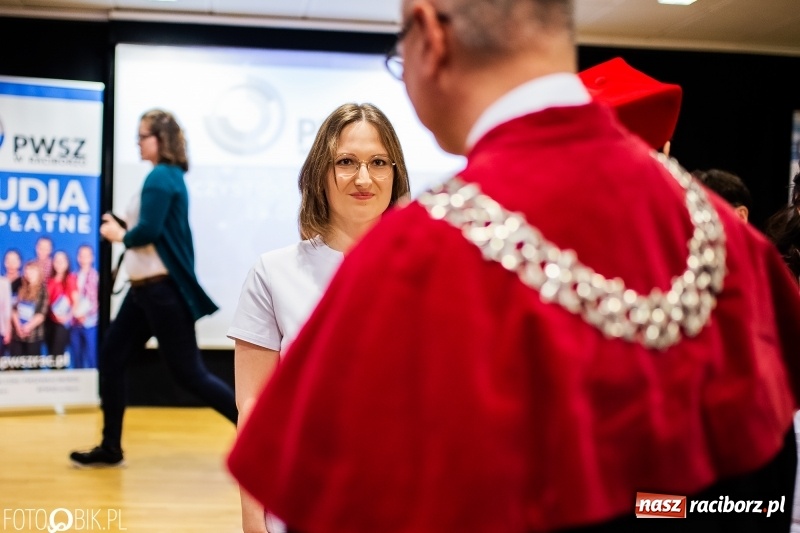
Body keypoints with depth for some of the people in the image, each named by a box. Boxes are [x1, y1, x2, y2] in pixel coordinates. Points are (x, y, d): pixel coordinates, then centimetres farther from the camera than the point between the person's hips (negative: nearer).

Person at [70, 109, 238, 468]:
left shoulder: (161, 177, -15)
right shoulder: (170, 176, 15)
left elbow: (148, 231, -24)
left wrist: (120, 236, -4)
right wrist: (122, 230, 3)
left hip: (162, 289, -10)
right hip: (146, 288, 10)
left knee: (189, 373, -4)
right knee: (111, 359, 12)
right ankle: (110, 448, 21)